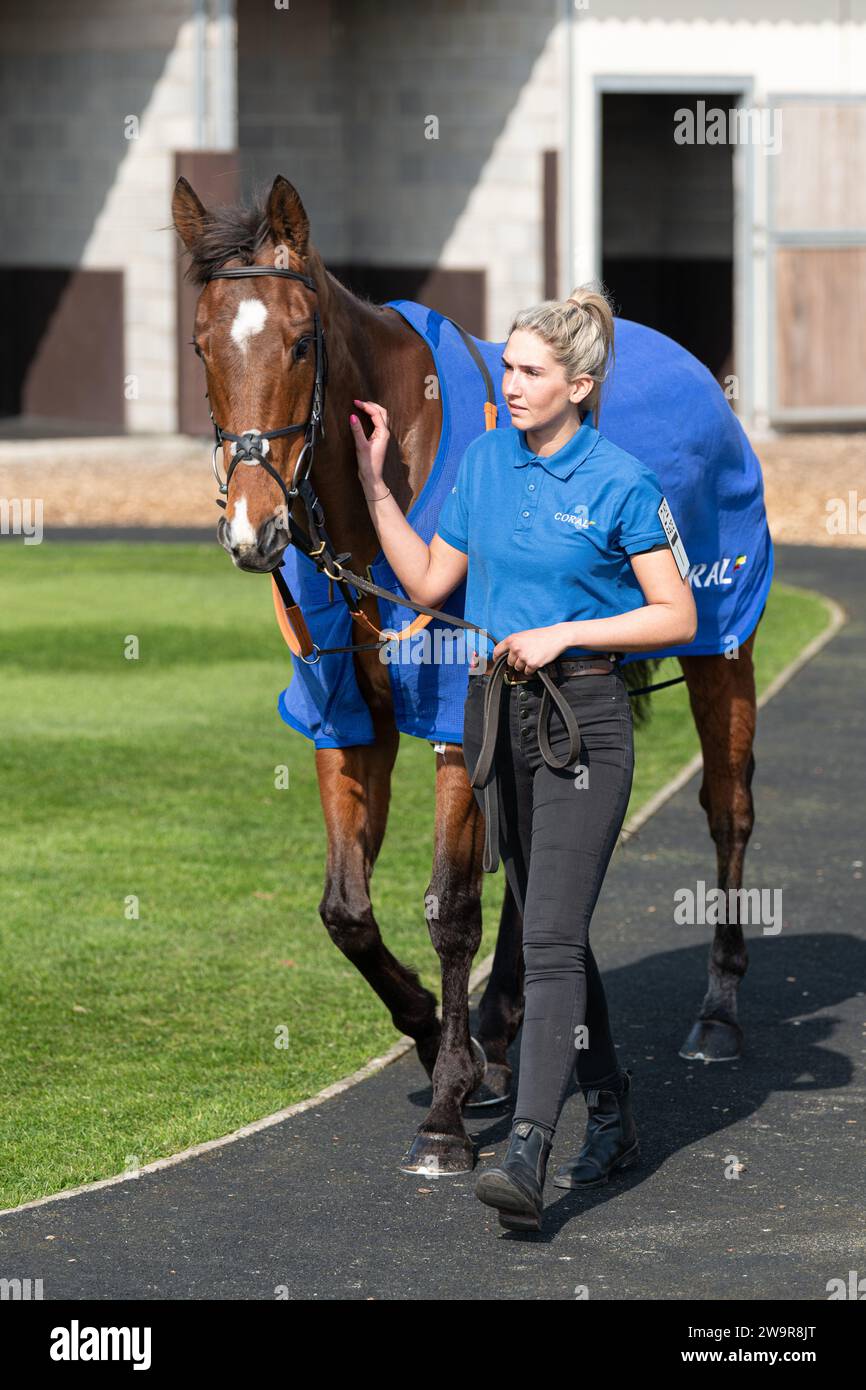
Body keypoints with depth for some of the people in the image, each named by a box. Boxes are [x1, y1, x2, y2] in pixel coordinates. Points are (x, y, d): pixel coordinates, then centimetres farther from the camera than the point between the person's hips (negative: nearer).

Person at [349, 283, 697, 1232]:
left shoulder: (621, 484, -10)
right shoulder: (485, 460, 7)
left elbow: (677, 617, -8)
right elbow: (428, 582, 12)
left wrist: (563, 633, -15)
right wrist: (372, 482, 5)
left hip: (583, 717, -6)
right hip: (496, 711, 6)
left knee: (550, 939, -14)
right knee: (549, 931, 14)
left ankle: (526, 1159, -22)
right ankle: (612, 1119, 29)